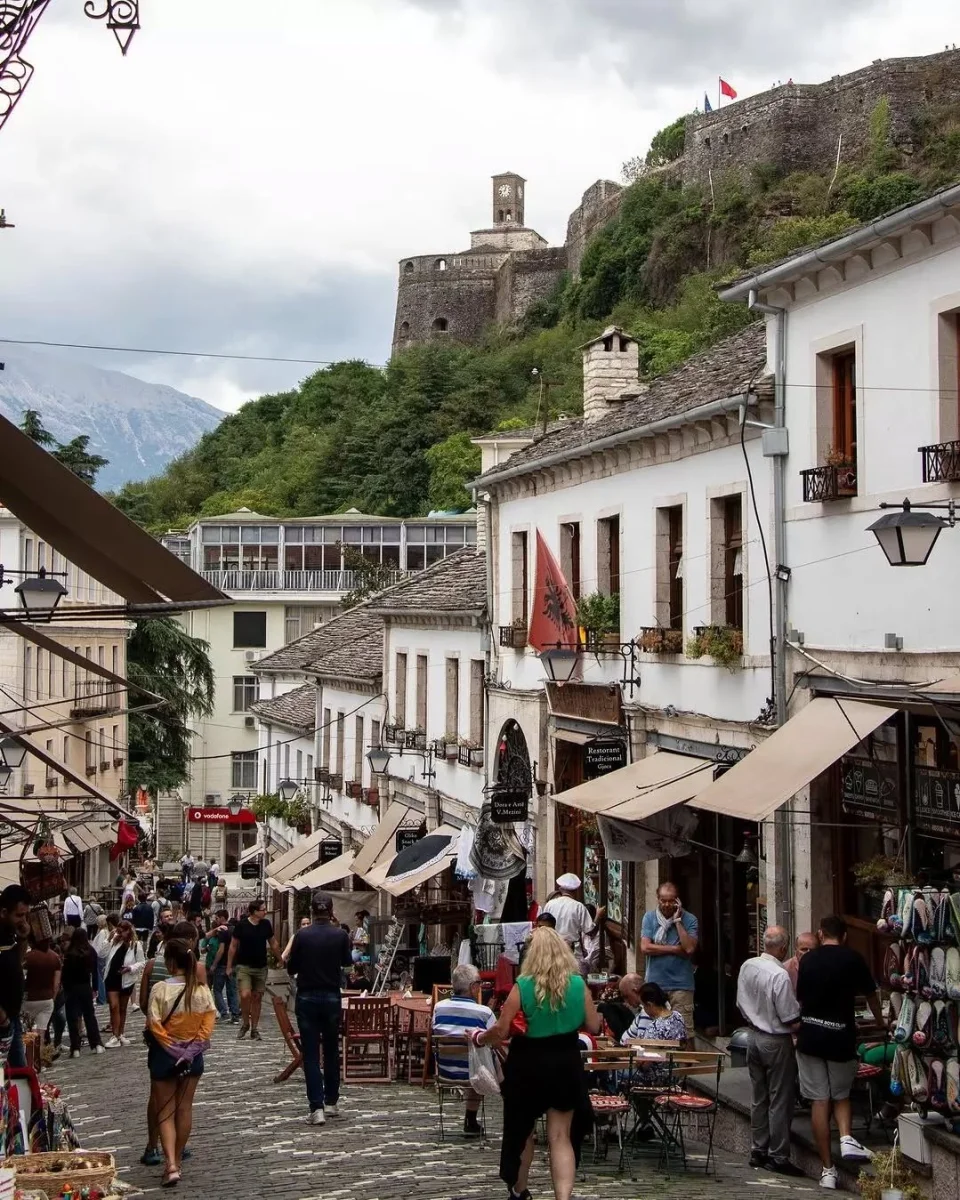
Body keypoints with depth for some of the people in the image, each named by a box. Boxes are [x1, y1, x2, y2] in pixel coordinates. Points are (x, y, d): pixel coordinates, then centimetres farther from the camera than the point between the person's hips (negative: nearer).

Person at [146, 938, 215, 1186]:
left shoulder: (160, 989, -16)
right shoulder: (202, 989, -6)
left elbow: (154, 1025, -18)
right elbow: (208, 1023, -6)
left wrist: (173, 1049, -11)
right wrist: (191, 1049, -7)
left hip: (164, 1055, -3)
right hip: (192, 1055, 3)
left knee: (165, 1110, 5)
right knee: (184, 1108, 15)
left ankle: (171, 1165, -8)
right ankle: (177, 1160, 26)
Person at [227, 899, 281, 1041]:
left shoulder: (266, 925, -1)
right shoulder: (241, 925, -11)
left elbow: (273, 944, 12)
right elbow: (233, 946, -2)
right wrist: (229, 966, -2)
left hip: (261, 967, 4)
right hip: (244, 966, -4)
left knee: (257, 998, 7)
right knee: (245, 995, -18)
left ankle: (254, 1030, 16)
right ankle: (245, 1024, 5)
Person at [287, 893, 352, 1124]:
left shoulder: (302, 935, -11)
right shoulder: (340, 935, -6)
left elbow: (291, 968, -2)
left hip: (307, 998, -2)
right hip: (331, 997, 2)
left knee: (311, 1054, 0)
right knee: (331, 1051, 16)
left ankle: (317, 1107, -8)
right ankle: (331, 1102, 22)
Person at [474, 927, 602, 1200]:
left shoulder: (523, 986, -14)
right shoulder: (578, 985, -5)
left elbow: (501, 1031, -13)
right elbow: (594, 1027, 1)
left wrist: (479, 1037, 6)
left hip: (529, 1065, -2)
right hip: (567, 1064, 2)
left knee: (521, 1128, 20)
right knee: (561, 1135, 6)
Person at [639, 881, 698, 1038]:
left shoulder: (689, 920, 0)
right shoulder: (649, 918, 5)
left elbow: (689, 948, -13)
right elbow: (645, 947, -6)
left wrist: (677, 921, -10)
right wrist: (676, 949, -7)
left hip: (681, 985, -2)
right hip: (655, 983, 2)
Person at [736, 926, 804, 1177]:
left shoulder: (747, 966, -2)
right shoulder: (780, 975, -25)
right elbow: (792, 1021, -20)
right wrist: (801, 1027, -1)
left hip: (753, 1036, 7)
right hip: (776, 1042, -7)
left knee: (758, 1097, 17)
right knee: (780, 1101, 3)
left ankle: (758, 1151, 25)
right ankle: (778, 1156, 8)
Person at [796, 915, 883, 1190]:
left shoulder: (807, 959, 3)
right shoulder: (852, 959, -2)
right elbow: (871, 994, 10)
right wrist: (880, 1022, 29)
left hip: (810, 1035, 1)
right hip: (840, 1035, -1)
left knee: (819, 1100, 4)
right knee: (841, 1094, 19)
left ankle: (827, 1169, 6)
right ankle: (846, 1138, -8)